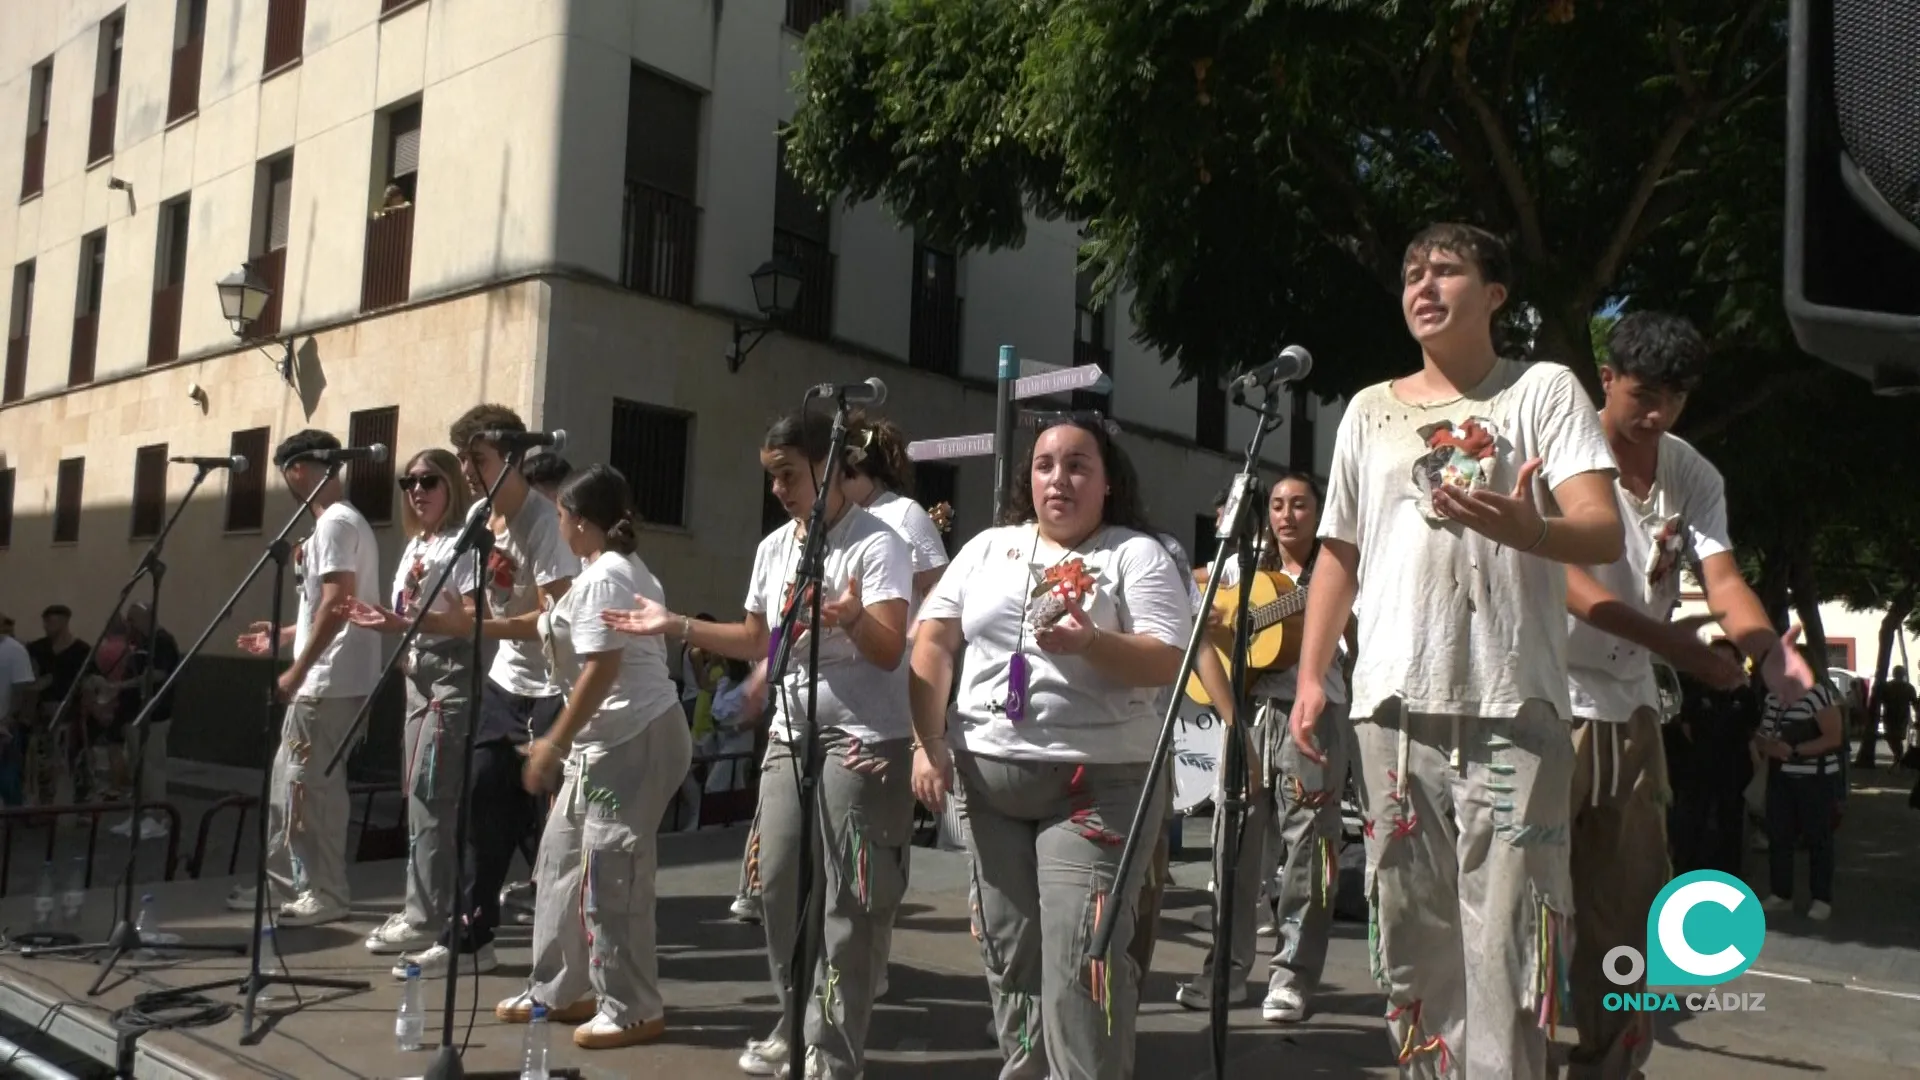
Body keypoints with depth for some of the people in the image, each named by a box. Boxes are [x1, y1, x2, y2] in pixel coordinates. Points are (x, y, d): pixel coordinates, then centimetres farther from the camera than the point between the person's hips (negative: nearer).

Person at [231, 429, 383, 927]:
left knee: (313, 787, -4)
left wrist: (297, 671, -21)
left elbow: (338, 606, -23)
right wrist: (283, 635, 27)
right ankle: (282, 884, 24)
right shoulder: (342, 522, 18)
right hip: (323, 681, 11)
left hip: (329, 683, -11)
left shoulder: (334, 524, -14)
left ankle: (326, 895, 4)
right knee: (287, 781, 16)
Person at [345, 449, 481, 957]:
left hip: (453, 673, -9)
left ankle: (425, 918, -8)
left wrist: (412, 618, -27)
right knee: (418, 794, 9)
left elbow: (475, 619, -19)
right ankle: (422, 907, 16)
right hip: (418, 673, 9)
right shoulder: (413, 546, 18)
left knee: (429, 794, -11)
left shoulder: (464, 542, -9)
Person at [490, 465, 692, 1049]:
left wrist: (553, 743, -16)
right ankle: (560, 990, 25)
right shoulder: (614, 569, 17)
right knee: (562, 857, 15)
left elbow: (602, 671, -22)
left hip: (636, 739, -11)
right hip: (610, 738, 11)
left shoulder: (602, 578, -16)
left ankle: (632, 1011, 4)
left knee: (607, 873, -7)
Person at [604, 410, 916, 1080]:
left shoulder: (876, 544, -13)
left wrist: (852, 618, -40)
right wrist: (678, 627, 10)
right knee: (777, 885, 10)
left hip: (862, 742, -7)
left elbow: (889, 652, -20)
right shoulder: (773, 548, 10)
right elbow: (759, 640, 18)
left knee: (843, 903, -3)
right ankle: (795, 1024, 28)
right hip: (790, 737, 7)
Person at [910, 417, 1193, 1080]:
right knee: (1007, 953, 13)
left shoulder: (1137, 555, -1)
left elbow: (1168, 662, -11)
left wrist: (1090, 642, -28)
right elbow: (934, 640, 8)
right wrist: (928, 745, -2)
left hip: (1097, 783, -5)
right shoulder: (989, 549, 13)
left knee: (1080, 962, -9)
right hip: (985, 778, 5)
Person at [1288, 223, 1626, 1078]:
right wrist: (1311, 674, 7)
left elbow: (1605, 533, -8)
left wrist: (1525, 527, -30)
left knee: (1505, 931, -6)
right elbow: (1338, 554, 18)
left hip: (1513, 704, -3)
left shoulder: (1544, 390, 4)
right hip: (1393, 703, 4)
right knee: (1410, 928, 8)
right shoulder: (1369, 410, 15)